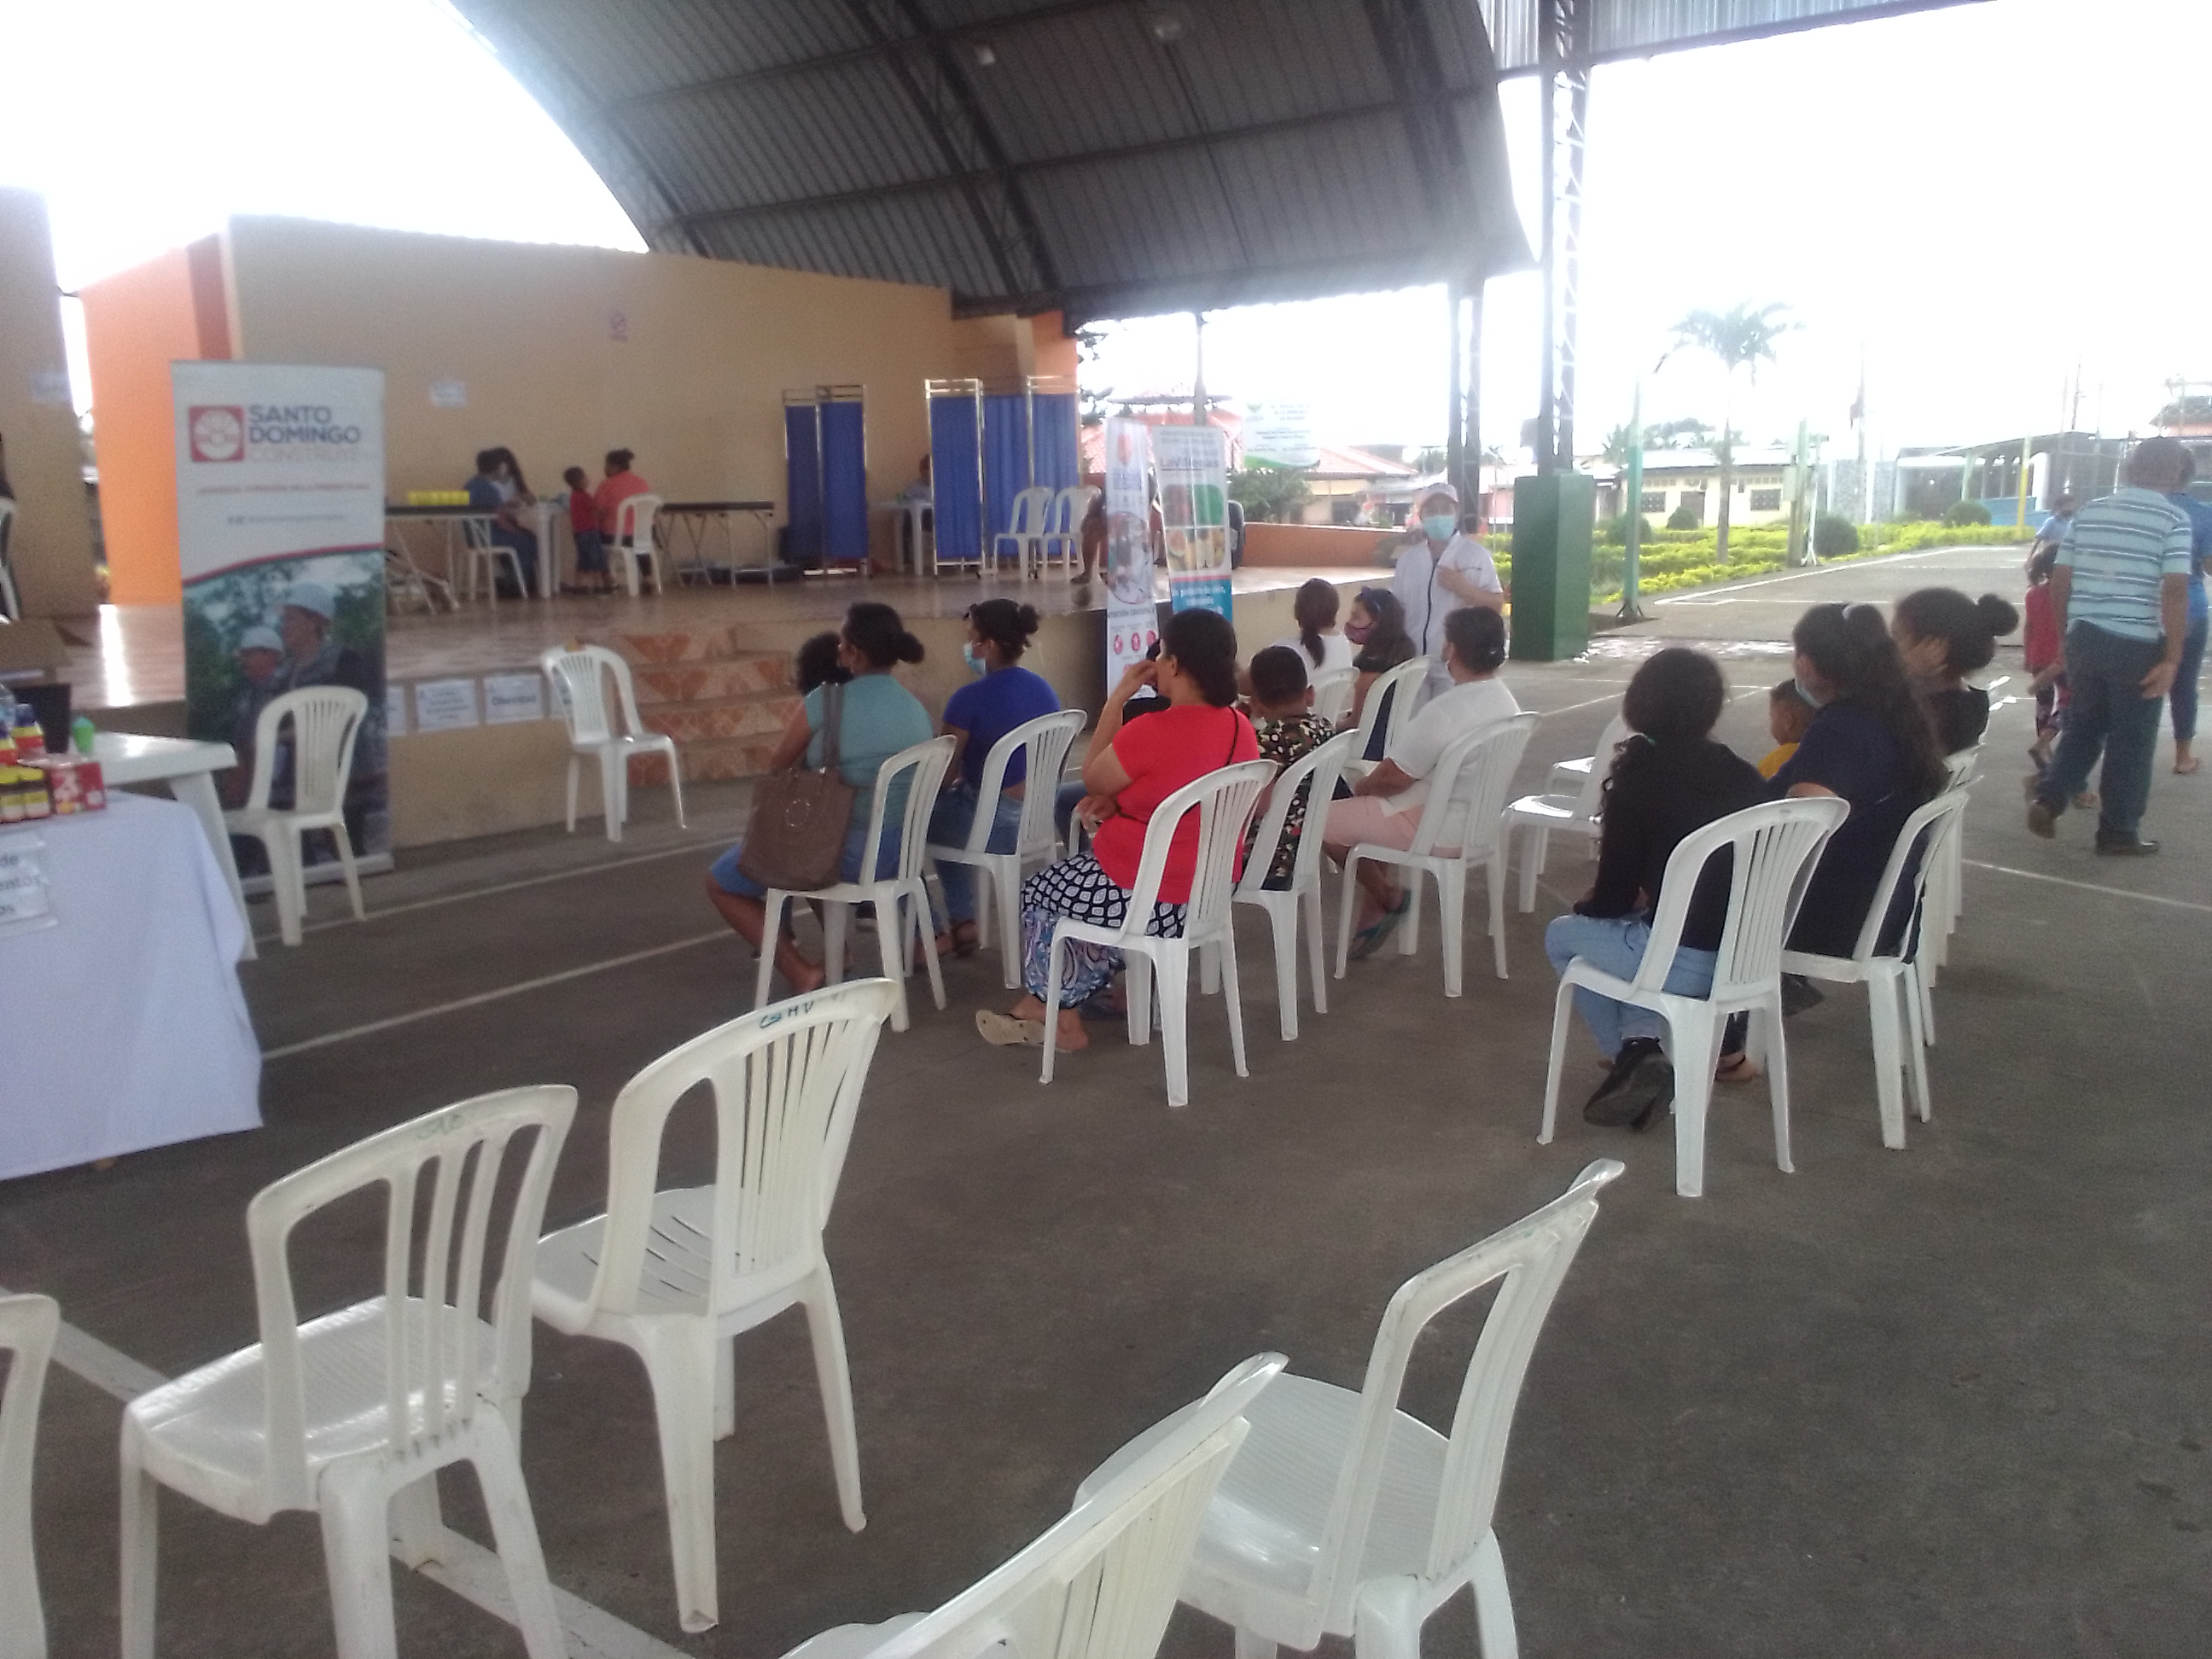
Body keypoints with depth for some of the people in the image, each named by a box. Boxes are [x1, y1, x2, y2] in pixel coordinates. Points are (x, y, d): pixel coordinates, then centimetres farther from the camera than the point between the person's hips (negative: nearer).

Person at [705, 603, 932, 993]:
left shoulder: (824, 703, -17)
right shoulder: (918, 711, 0)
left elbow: (777, 766, -2)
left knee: (720, 883, 15)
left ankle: (799, 970, 2)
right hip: (898, 853, 7)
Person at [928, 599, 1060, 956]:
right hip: (1040, 820, 8)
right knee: (948, 808, 31)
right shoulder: (1045, 690, 4)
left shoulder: (970, 698, -19)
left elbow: (943, 775, -13)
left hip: (993, 826, -8)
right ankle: (962, 922, 29)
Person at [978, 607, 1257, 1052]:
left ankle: (1061, 1018, 30)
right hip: (1211, 889, 8)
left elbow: (1092, 778, -7)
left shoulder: (1152, 732, -25)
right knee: (1077, 878, 30)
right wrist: (1118, 800, 1)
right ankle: (1051, 1005, 36)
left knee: (1040, 891, 20)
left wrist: (1118, 697, -5)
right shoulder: (1241, 727, -1)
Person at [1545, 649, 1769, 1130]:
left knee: (1563, 935, 20)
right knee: (1636, 930, 33)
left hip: (1686, 964, -6)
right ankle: (1641, 1041, 18)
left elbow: (1615, 893, -6)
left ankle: (1628, 1056, 16)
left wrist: (1586, 905, 15)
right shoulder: (1742, 775, 6)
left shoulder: (1641, 774, -10)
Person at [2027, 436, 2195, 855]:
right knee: (2131, 741, 7)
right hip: (2138, 645, -4)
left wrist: (2064, 635, 17)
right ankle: (2118, 832, 15)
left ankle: (2047, 796, 3)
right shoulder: (2174, 520, -8)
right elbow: (2174, 591, -16)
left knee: (2083, 727, 19)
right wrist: (2172, 658, -14)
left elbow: (2059, 579, 7)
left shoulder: (2088, 513, 6)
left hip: (2084, 637, 4)